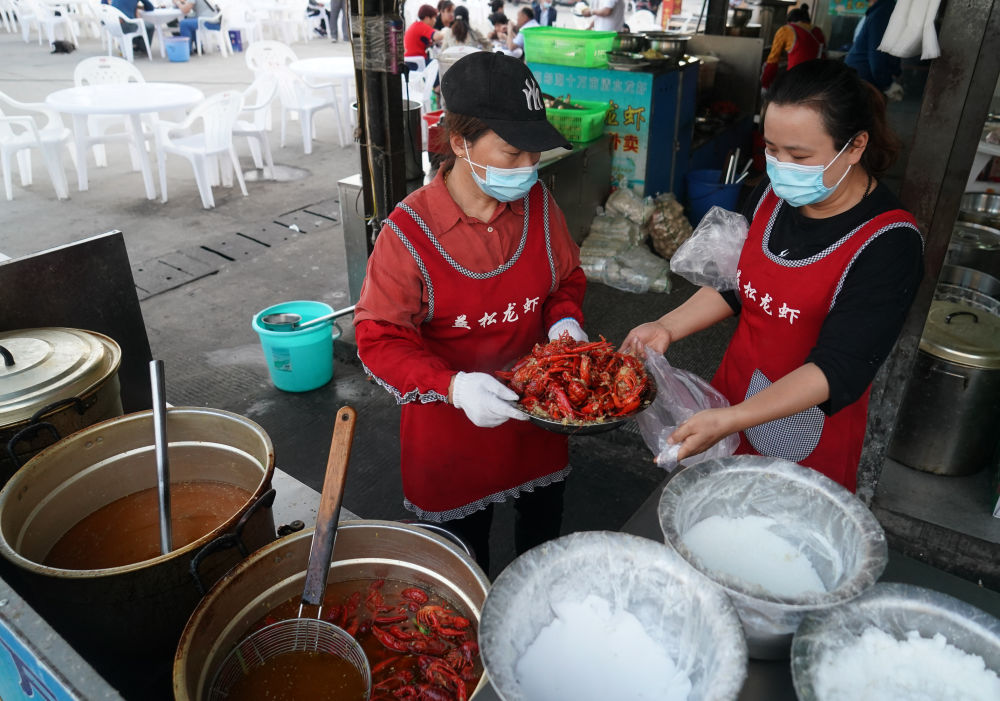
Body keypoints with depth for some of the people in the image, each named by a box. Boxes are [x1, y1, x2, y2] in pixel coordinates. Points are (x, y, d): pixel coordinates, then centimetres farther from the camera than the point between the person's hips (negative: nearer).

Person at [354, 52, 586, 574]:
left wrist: (564, 319, -14)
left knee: (544, 531, 28)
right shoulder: (410, 230, -23)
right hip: (452, 423, -4)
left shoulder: (538, 204, -9)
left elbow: (567, 275, 8)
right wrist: (452, 386, -35)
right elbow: (378, 337, -20)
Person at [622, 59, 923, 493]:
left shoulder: (890, 245, -23)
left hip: (807, 436, -5)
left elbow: (839, 370, -27)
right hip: (734, 388, 5)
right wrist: (668, 327, -6)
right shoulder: (772, 195, -6)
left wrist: (730, 420, -37)